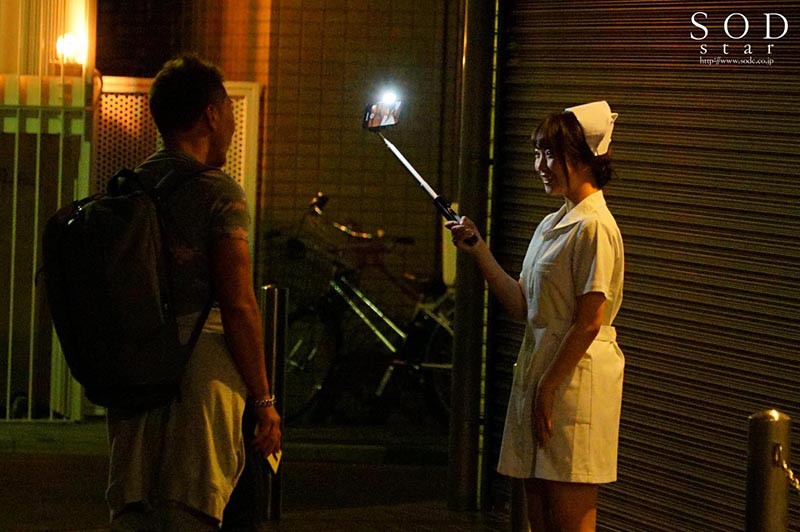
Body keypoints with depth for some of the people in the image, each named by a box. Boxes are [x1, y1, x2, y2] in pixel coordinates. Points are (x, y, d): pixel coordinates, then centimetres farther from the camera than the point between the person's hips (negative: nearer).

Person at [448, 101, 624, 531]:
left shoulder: (594, 227, -13)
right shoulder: (550, 226, 15)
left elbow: (588, 323, -17)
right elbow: (523, 306, 12)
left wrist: (548, 386, -17)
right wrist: (479, 252, 8)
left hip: (575, 375, -9)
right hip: (540, 371, 9)